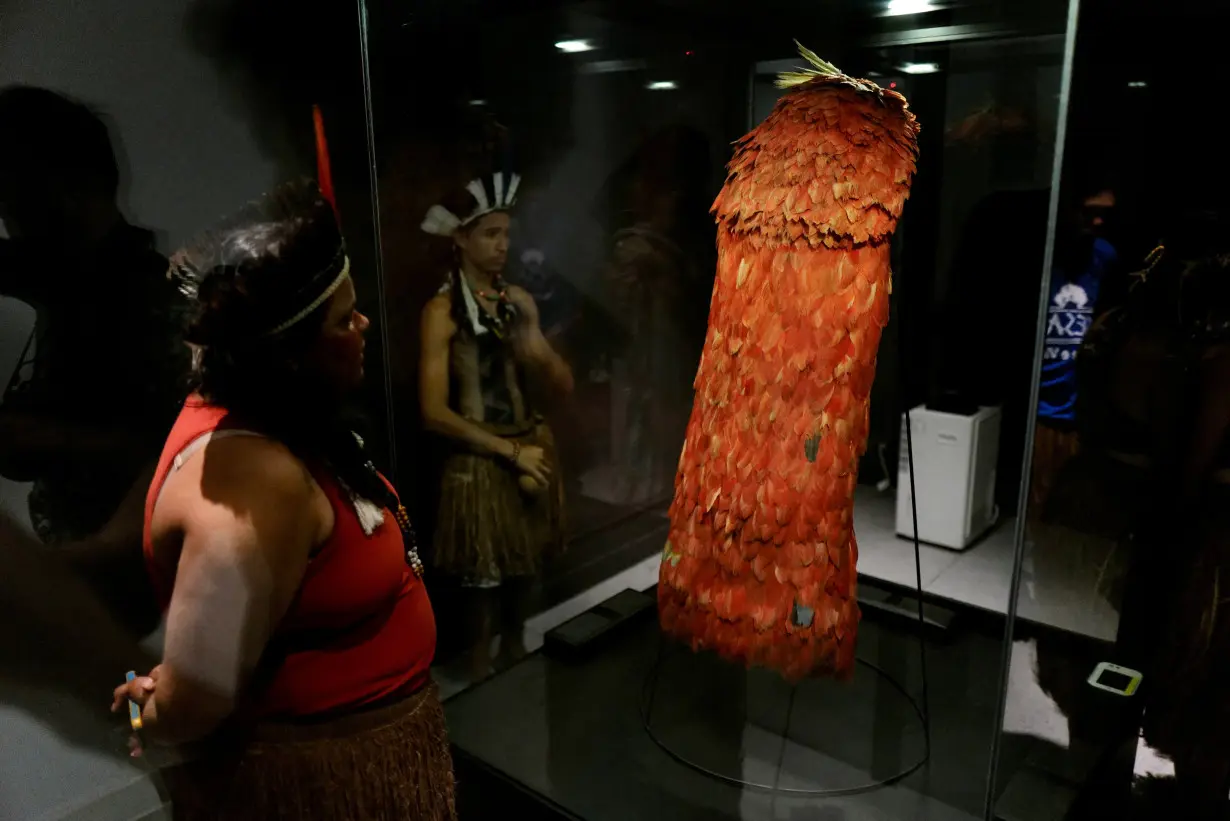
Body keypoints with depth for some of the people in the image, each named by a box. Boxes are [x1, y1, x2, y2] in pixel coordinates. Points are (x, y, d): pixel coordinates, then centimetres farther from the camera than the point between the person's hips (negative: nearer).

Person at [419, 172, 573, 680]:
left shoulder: (519, 299, 6)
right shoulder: (442, 310, -10)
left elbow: (564, 385, 7)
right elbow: (435, 412, -14)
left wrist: (538, 351, -13)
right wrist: (510, 451, -13)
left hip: (533, 451, 5)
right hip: (480, 462, -5)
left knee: (526, 566, 16)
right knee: (487, 577, 5)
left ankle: (515, 647, 40)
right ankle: (481, 668, 28)